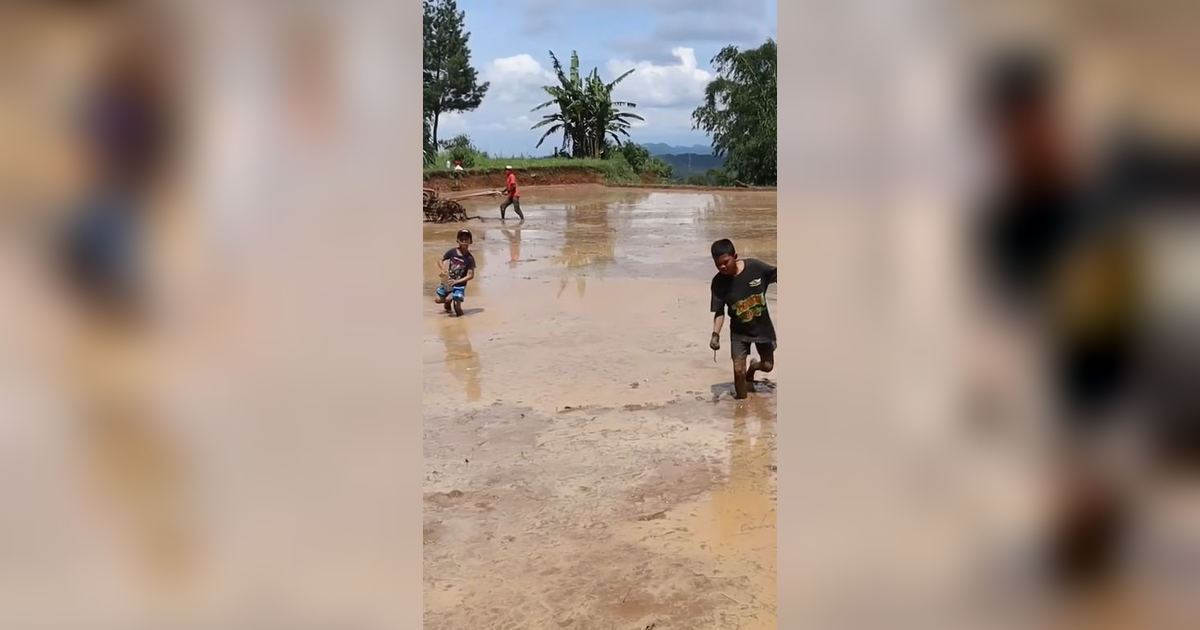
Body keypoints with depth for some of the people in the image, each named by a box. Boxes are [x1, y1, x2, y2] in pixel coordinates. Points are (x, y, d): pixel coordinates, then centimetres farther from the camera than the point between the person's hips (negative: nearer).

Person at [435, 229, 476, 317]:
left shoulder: (470, 258, -15)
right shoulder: (452, 252, -7)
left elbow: (470, 275, -16)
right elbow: (440, 261, 4)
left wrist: (456, 281, -25)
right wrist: (442, 270, -18)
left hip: (459, 284, -3)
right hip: (448, 283, 3)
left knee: (456, 305, -14)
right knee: (438, 300, 6)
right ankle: (448, 303, 39)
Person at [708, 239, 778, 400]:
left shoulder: (755, 267, -22)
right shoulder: (718, 282, -20)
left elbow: (777, 276, -6)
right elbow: (719, 312, -14)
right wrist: (716, 334, -27)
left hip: (762, 326, 1)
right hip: (739, 331, -1)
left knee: (768, 366, 11)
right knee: (739, 369, -7)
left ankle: (753, 366, 47)